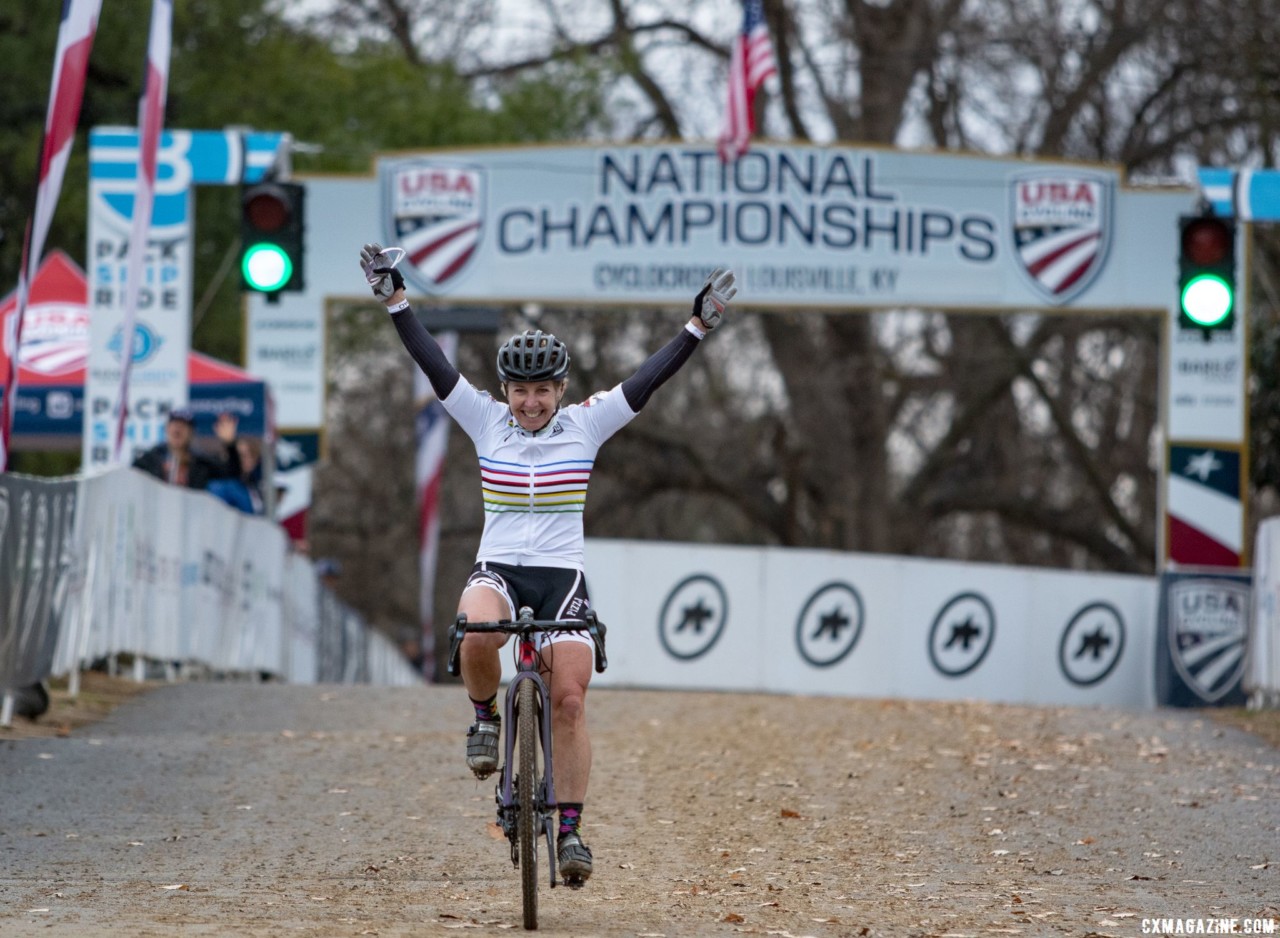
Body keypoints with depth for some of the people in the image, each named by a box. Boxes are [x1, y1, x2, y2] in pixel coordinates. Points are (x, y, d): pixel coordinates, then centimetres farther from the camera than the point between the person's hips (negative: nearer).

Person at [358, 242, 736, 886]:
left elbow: (649, 378, -4)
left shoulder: (586, 425, 2)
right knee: (478, 633, -35)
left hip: (563, 577, 0)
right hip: (498, 568, 0)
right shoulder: (486, 421, 3)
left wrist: (698, 325, -12)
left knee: (569, 701, -10)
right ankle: (485, 715, -4)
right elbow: (433, 363, -1)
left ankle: (570, 831, -3)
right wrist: (395, 300, -8)